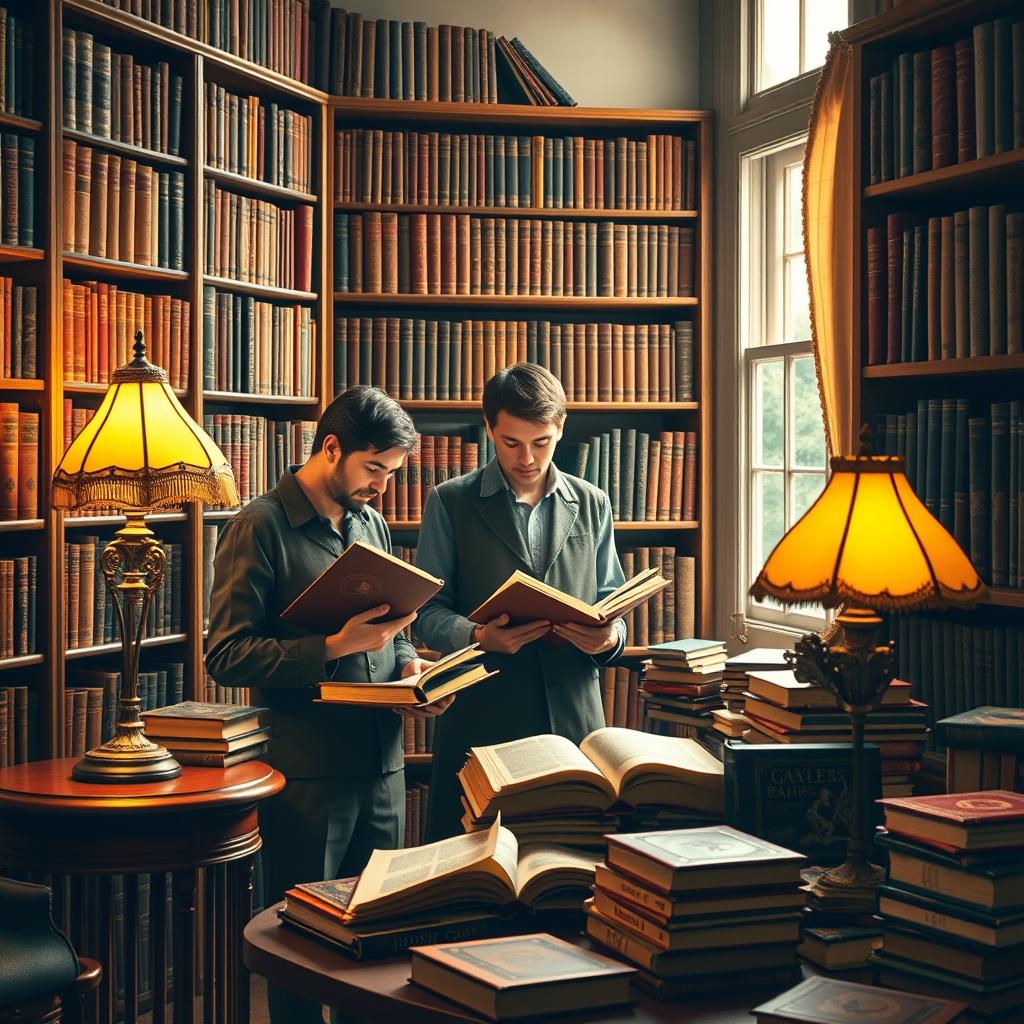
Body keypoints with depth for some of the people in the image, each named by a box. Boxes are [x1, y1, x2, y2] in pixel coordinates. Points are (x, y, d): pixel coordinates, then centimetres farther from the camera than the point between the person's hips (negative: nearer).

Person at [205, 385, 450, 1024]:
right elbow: (226, 654, -14)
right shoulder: (261, 527, -9)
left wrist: (406, 661, 0)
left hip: (382, 762, 6)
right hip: (307, 772, -6)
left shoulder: (372, 523, 13)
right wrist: (335, 648, -22)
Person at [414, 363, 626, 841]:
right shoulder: (450, 503, 5)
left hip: (574, 718, 2)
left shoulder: (592, 505, 13)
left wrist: (610, 636, -6)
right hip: (481, 719, -2)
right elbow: (429, 612, 3)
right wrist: (477, 636, -18)